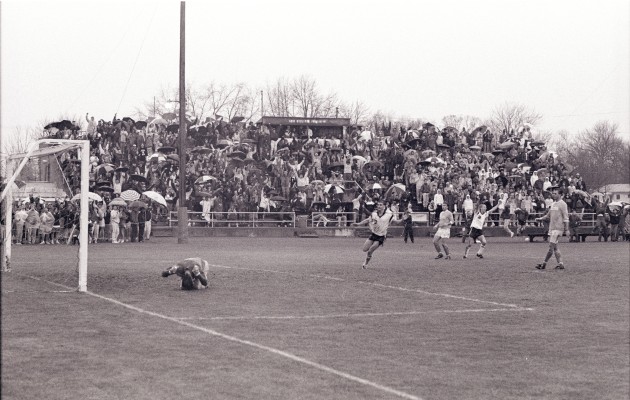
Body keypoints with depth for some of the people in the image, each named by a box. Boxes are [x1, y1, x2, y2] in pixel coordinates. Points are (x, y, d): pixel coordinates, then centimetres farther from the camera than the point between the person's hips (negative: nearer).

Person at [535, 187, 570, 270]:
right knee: (555, 247, 8)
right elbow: (548, 215, 23)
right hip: (552, 228, 9)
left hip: (558, 228, -9)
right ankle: (560, 264, 11)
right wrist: (540, 219, 6)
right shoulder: (553, 204, 17)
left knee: (551, 246, -9)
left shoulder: (562, 204, -8)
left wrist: (567, 230, -14)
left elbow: (566, 218, -10)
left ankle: (544, 263, -8)